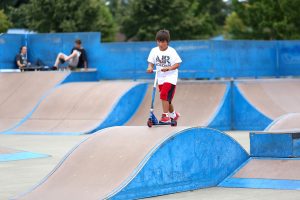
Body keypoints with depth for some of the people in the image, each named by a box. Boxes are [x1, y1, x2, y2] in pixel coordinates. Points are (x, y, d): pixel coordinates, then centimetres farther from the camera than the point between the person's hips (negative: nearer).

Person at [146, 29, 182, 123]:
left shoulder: (171, 51, -10)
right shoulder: (154, 51, 1)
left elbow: (177, 63, -10)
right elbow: (151, 62, 4)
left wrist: (169, 68, -26)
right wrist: (150, 67, -19)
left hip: (170, 77, -5)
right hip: (160, 78, 5)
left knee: (164, 94, -22)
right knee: (167, 99, 15)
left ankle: (165, 115, -16)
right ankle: (173, 114, 36)